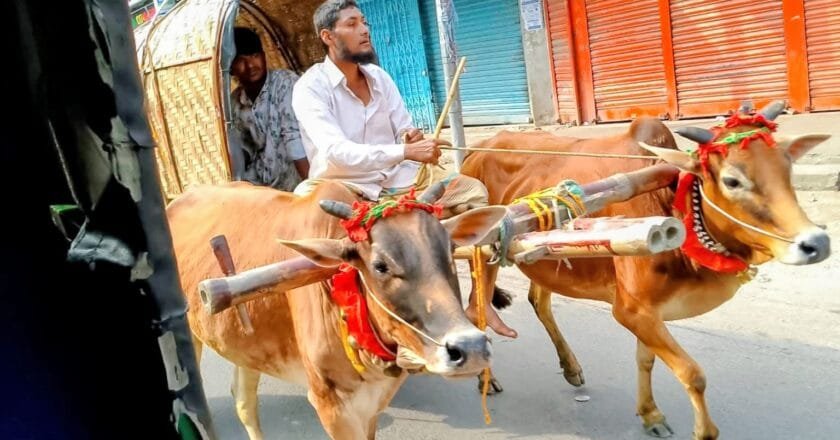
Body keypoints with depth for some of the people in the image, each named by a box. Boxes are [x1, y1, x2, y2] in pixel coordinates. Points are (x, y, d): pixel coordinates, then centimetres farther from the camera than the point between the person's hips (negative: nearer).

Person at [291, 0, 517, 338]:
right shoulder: (310, 87, -14)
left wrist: (412, 135, -16)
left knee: (475, 193, -7)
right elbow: (336, 151, -28)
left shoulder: (379, 77, 6)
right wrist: (405, 152, -38)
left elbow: (405, 130, 11)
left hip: (399, 178, 6)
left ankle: (479, 303, -1)